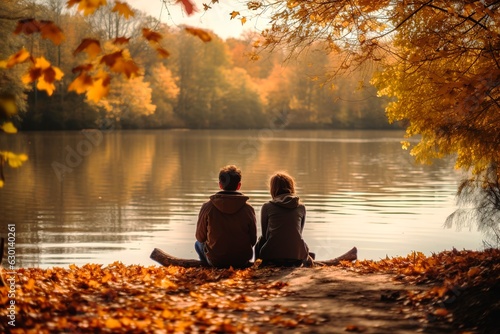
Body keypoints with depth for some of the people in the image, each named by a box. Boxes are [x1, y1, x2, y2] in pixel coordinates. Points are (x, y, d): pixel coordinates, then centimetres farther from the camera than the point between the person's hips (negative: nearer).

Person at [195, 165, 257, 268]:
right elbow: (253, 239, -2)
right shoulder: (248, 208, -11)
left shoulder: (207, 207, -12)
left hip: (215, 261, -2)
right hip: (242, 261, 2)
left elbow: (200, 237, -1)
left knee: (198, 244, 31)